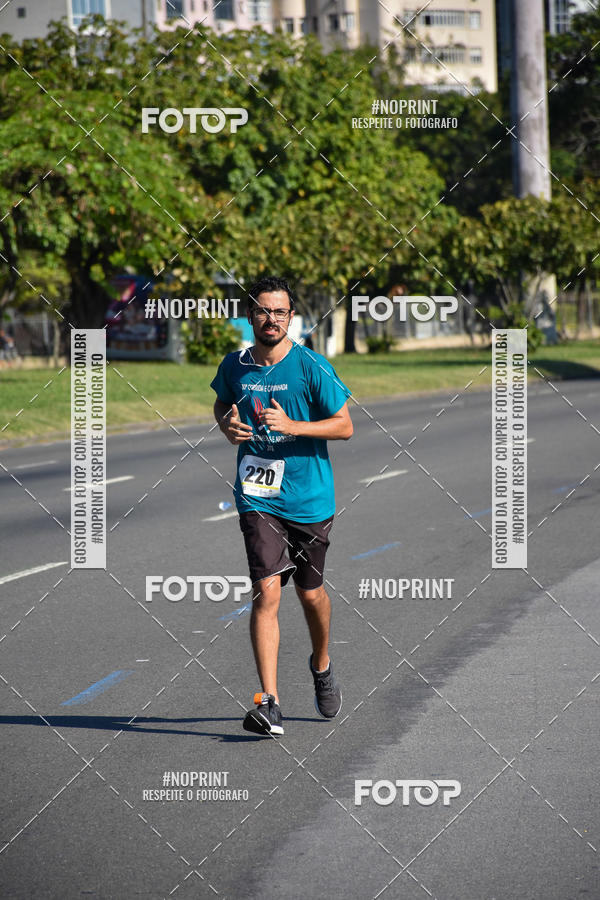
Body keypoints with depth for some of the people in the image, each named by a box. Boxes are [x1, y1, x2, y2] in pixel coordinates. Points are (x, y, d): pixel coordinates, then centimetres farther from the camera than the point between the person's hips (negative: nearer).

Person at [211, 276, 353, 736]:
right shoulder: (234, 366, 1)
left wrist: (292, 426, -21)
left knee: (311, 592, 13)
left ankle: (322, 665, 44)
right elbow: (222, 403, 22)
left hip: (309, 497, -1)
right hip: (258, 497, 1)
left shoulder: (312, 367, -9)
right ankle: (270, 703, -16)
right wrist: (229, 426, -1)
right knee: (267, 591, -13)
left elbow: (344, 426, -7)